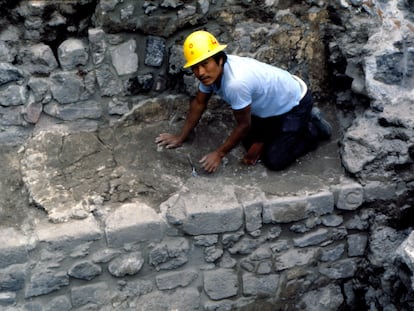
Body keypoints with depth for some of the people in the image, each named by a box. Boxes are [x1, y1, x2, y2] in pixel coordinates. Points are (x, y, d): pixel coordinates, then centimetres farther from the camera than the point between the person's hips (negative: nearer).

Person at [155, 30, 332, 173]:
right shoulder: (211, 70, -15)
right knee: (250, 144, 11)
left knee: (274, 161, -9)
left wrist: (219, 154, -15)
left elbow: (243, 125, -25)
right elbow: (199, 103, 1)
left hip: (295, 104, -8)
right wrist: (180, 138, 4)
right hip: (271, 104, 8)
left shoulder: (236, 82, -40)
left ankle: (314, 130, 10)